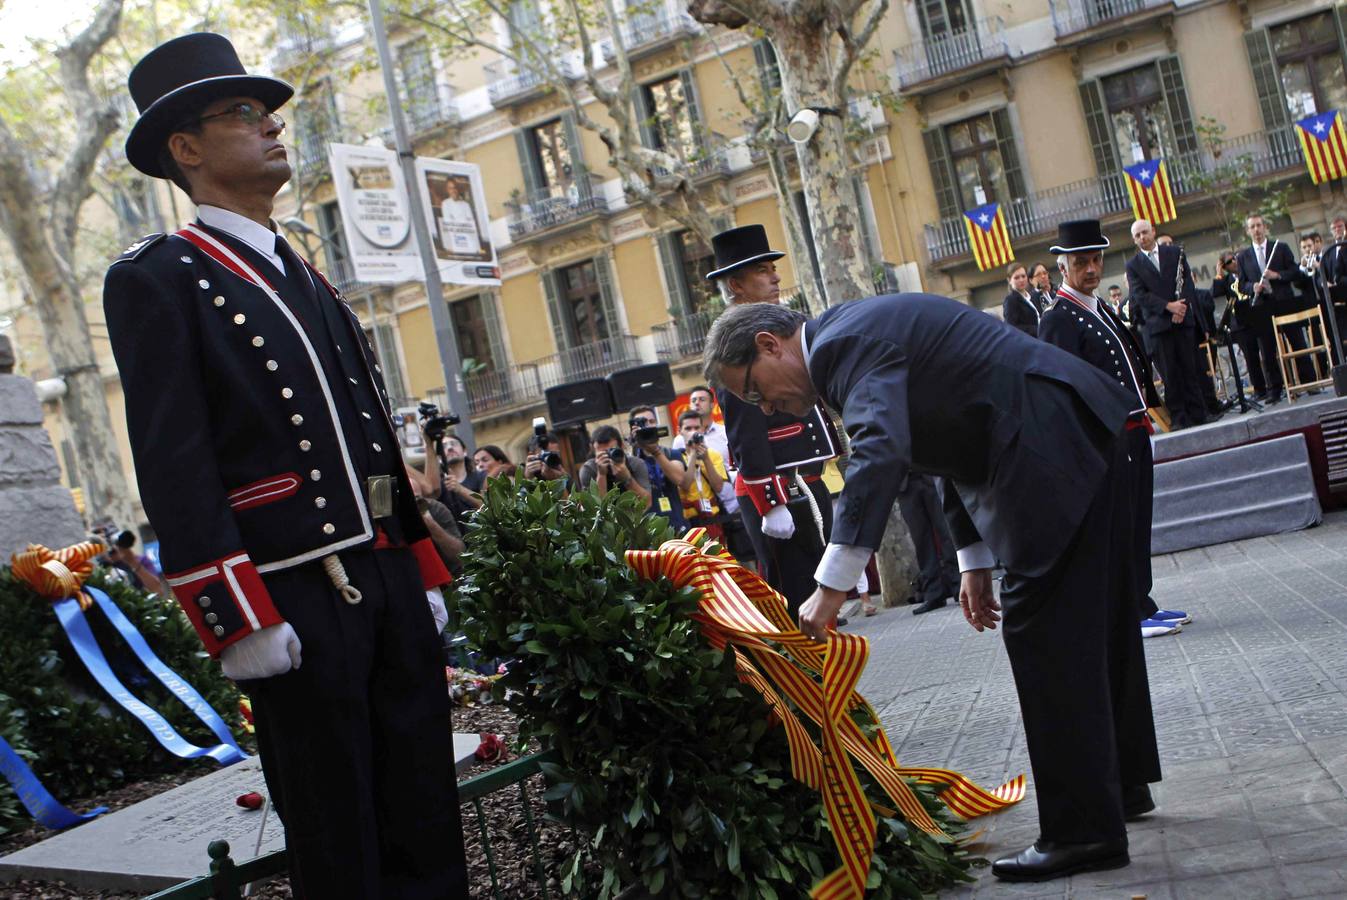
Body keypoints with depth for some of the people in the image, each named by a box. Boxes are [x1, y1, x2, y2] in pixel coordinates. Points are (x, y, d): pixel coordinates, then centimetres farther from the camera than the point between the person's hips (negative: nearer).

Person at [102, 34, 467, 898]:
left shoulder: (311, 280, 20)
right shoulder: (156, 278, -3)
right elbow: (173, 464, -12)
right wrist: (238, 620, -17)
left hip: (390, 582, 7)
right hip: (296, 599, -7)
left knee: (429, 829, 12)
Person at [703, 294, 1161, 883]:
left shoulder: (845, 343, -14)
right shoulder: (860, 333, 18)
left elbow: (878, 454, -30)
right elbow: (954, 438, 23)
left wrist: (831, 588, -31)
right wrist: (975, 563, 21)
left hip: (1053, 448, -11)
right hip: (1086, 435, 11)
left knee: (1044, 629, -7)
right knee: (1094, 619, 20)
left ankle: (1082, 830, 0)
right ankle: (1122, 783, 35)